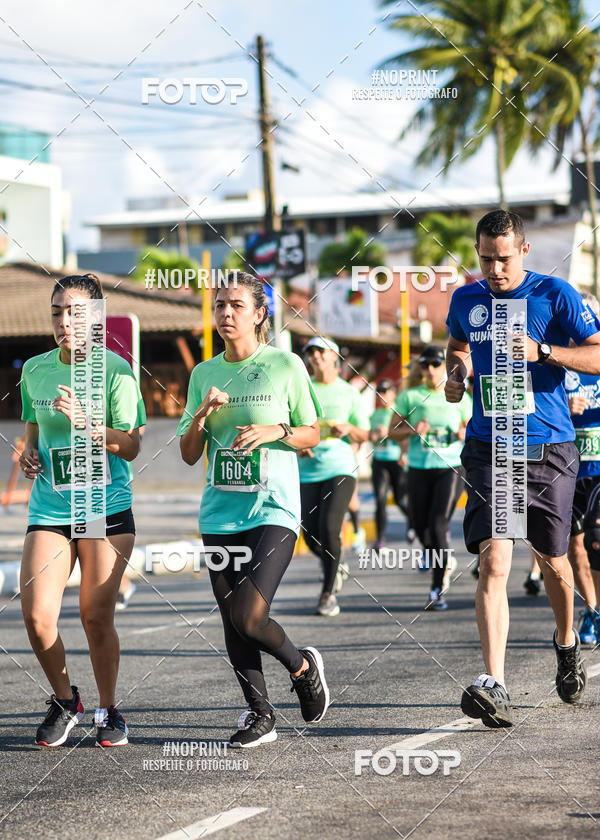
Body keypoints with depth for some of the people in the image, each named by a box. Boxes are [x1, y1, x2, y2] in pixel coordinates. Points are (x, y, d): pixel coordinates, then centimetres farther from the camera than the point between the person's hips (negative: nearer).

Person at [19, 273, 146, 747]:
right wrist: (29, 454, 3)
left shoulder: (116, 371, -6)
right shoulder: (35, 370, 8)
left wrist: (83, 421, -23)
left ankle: (108, 711, 19)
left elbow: (130, 446, -9)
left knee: (96, 616, -1)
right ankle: (65, 701, 16)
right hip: (49, 509, 3)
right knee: (36, 615, -8)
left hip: (107, 508, -3)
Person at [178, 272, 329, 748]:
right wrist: (202, 413, -7)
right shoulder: (204, 374, 10)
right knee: (232, 623, 3)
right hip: (220, 514, 5)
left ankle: (303, 667, 13)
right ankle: (260, 714, 18)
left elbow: (312, 435, 5)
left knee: (250, 617, -15)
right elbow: (189, 455, 11)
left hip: (273, 509, -4)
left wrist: (276, 431, -14)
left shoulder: (286, 365, -1)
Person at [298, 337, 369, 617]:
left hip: (340, 468, -2)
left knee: (329, 528, -19)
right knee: (311, 536, -1)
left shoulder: (349, 392, 7)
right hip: (307, 471, 2)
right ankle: (334, 563, 34)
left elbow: (363, 435, 10)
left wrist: (348, 429, -11)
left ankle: (328, 593, -7)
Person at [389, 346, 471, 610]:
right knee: (422, 527, 3)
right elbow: (392, 431, 7)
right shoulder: (409, 396, 6)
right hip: (419, 468, 2)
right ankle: (443, 563, 36)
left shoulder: (459, 397, 8)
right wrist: (412, 430, -12)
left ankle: (438, 589, -8)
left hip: (451, 467, -2)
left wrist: (465, 434, -6)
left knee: (438, 524, -15)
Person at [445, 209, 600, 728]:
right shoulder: (466, 300, 8)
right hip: (489, 449, 1)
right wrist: (456, 372, 8)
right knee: (494, 562, -14)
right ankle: (494, 687, -21)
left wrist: (541, 351, -21)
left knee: (553, 561, 14)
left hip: (549, 450, -1)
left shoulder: (554, 295, -5)